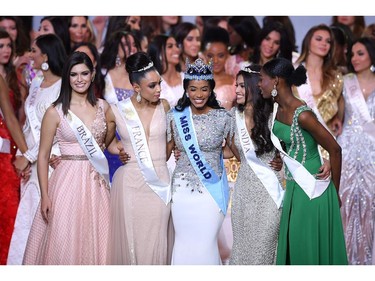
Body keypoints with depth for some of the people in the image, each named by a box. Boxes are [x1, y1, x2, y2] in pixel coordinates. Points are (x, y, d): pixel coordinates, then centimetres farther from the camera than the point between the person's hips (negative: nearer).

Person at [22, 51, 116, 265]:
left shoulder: (103, 107, 6)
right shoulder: (55, 112, -4)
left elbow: (110, 135, 25)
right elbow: (43, 155, -3)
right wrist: (45, 195, -8)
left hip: (97, 182, 3)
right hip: (68, 181, -3)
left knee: (95, 241, 6)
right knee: (65, 242, -3)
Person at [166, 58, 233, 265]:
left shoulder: (223, 118, -4)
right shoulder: (175, 117, 0)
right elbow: (164, 152, 7)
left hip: (212, 191, -1)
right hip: (183, 188, 1)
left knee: (207, 242, 0)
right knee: (184, 240, 6)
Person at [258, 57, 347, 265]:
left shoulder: (302, 115, -23)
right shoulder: (278, 109, 0)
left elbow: (335, 150, -16)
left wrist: (335, 191, -6)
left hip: (313, 190, -8)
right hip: (294, 187, 8)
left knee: (312, 249, 3)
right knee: (292, 246, 16)